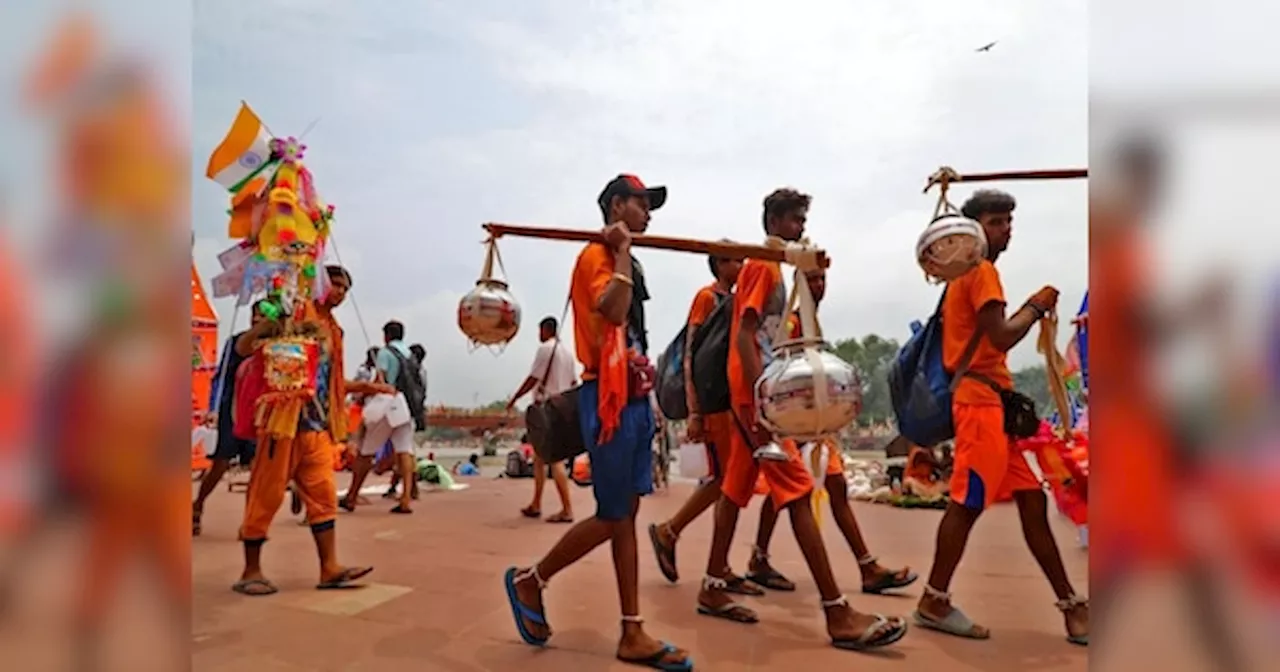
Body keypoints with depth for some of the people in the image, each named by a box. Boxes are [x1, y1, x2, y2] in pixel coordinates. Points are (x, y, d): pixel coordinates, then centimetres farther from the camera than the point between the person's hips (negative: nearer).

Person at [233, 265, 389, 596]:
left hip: (318, 425, 8)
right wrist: (262, 328, -29)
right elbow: (242, 348, -9)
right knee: (266, 494, 1)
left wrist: (365, 387, 15)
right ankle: (250, 572, 13)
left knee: (323, 495, 6)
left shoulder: (333, 330, 18)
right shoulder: (294, 313, -5)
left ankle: (330, 568, 10)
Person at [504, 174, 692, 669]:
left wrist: (640, 365, 11)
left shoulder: (625, 261, 20)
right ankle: (529, 581, 19)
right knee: (611, 517, -3)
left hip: (633, 397, 9)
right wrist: (623, 250, -17)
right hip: (609, 398, -9)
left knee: (627, 515, 8)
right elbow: (613, 310, -27)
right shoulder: (596, 256, -8)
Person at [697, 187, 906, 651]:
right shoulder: (763, 265, -9)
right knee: (799, 493, -11)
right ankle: (838, 615, -8)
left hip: (755, 394, 10)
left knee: (736, 489, 12)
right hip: (755, 395, -10)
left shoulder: (769, 267, 20)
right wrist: (761, 402, -25)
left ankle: (713, 589, 21)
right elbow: (744, 336, -19)